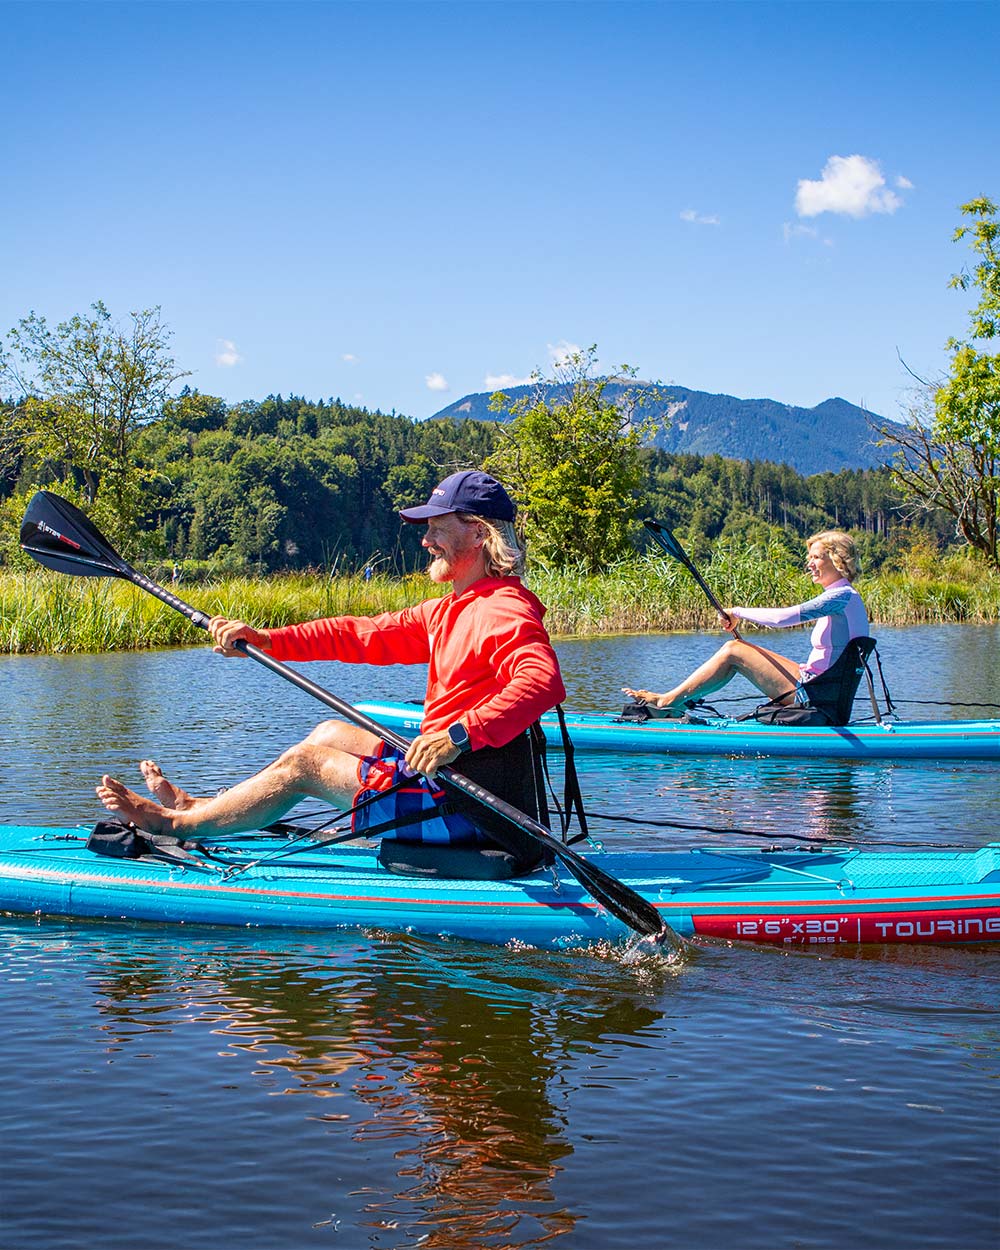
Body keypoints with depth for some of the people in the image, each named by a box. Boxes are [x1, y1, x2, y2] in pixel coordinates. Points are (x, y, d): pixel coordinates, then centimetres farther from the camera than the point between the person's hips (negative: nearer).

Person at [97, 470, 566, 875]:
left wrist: (459, 735, -44)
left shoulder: (504, 612, -18)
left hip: (470, 810, -9)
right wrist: (265, 640, 6)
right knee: (330, 733, 20)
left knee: (304, 762, -1)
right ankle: (201, 807, 27)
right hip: (450, 780, 9)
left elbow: (542, 682, -36)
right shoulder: (450, 611, 15)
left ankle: (173, 824, 15)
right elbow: (365, 633, 12)